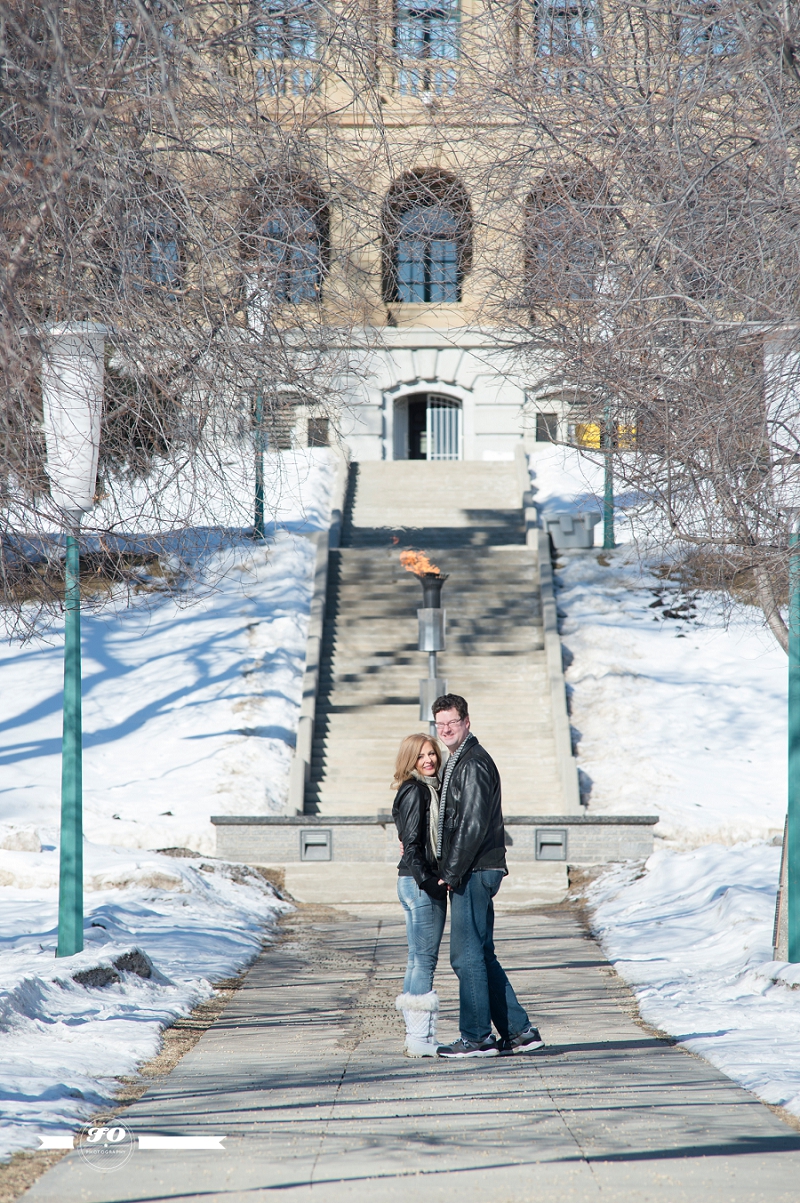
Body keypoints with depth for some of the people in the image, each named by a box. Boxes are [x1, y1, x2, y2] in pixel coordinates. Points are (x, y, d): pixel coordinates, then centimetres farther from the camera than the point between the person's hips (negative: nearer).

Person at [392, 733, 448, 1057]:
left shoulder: (430, 789, 16)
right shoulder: (415, 791, -12)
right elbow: (412, 842, -17)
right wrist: (426, 880, -19)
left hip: (426, 882, 10)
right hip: (420, 883, -10)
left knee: (419, 959, 11)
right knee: (424, 958, -9)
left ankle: (417, 1036, 15)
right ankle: (420, 1038, -8)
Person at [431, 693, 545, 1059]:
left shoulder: (473, 764, -13)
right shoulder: (460, 761, 19)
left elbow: (473, 825, -20)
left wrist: (451, 873, -17)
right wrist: (451, 871, 16)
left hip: (473, 873, -11)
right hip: (474, 873, 11)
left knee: (467, 956, -7)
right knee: (482, 956, 11)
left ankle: (477, 1037, -4)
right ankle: (519, 1031, 13)